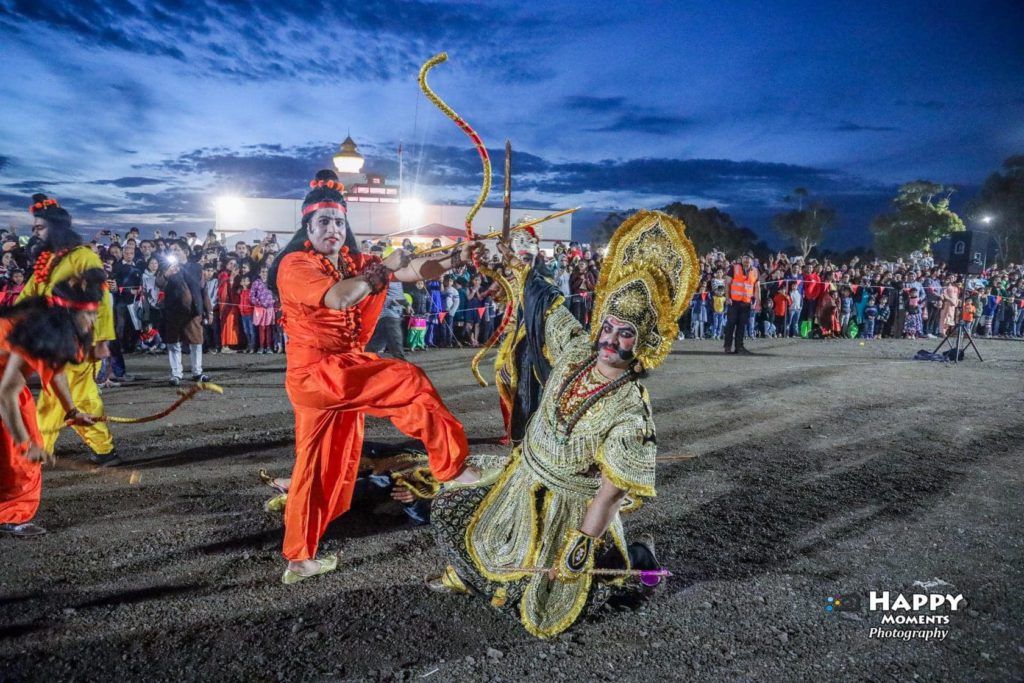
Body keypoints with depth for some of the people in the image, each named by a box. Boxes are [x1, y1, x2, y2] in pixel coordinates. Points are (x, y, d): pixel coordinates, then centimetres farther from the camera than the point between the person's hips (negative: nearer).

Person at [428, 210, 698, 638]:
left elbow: (611, 493, -26)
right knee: (452, 508, 14)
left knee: (542, 609, 0)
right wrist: (510, 254, 6)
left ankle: (633, 559, 20)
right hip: (522, 483, 6)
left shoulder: (632, 412, -29)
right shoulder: (577, 348, -14)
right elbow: (543, 298, 0)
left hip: (569, 508, -6)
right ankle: (465, 576, 43)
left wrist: (576, 550, -25)